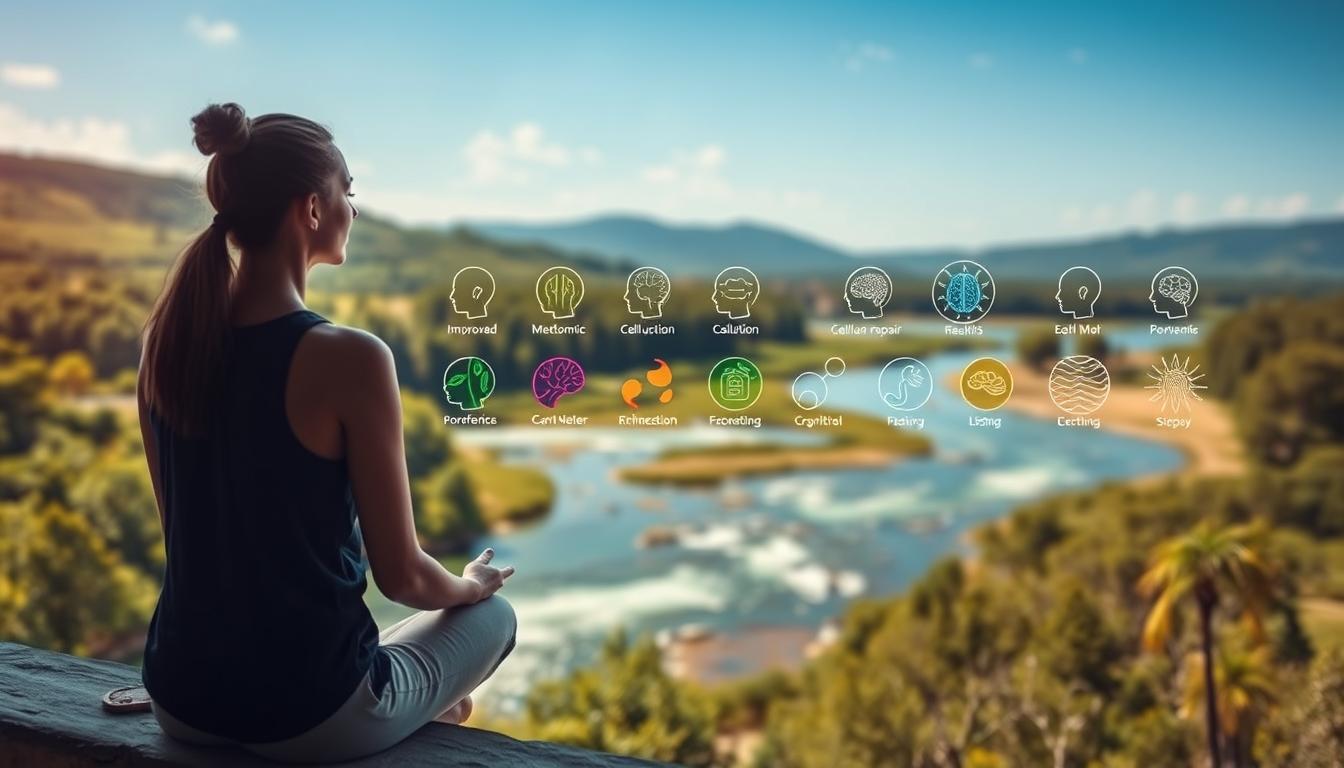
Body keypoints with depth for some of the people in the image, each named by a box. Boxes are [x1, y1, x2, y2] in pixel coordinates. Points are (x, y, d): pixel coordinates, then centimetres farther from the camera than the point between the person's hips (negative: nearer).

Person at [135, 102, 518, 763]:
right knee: (493, 615, 24)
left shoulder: (168, 339, -3)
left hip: (182, 697, 7)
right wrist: (471, 585, 8)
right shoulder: (350, 359, -23)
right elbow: (402, 576, -15)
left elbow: (196, 528, 9)